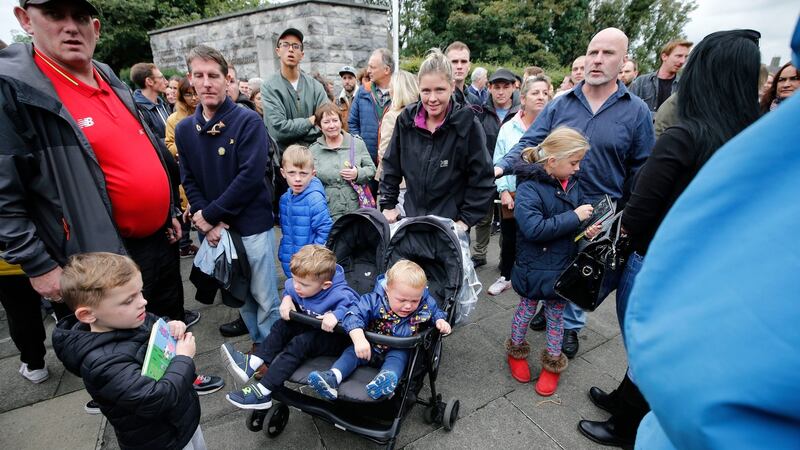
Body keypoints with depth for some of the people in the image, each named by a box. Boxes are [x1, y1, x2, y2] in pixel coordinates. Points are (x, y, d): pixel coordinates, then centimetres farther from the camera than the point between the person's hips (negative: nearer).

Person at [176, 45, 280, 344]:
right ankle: (257, 342, 37)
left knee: (265, 297, 3)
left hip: (252, 223, -5)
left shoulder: (249, 121, -9)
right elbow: (189, 181, 7)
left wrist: (209, 215, -14)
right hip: (214, 228, 5)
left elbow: (251, 176, -18)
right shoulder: (184, 129, 7)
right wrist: (208, 223, -8)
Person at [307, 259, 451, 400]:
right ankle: (333, 378, -37)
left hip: (399, 351, 0)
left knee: (399, 356, -32)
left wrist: (440, 321, -17)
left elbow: (436, 312, 7)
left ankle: (387, 379, -55)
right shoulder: (375, 301, -24)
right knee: (352, 352, -21)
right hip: (370, 347, 1)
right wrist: (359, 339, -47)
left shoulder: (426, 305, -15)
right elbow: (354, 315, -32)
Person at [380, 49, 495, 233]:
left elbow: (482, 179, -10)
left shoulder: (468, 124, -13)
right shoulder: (406, 119, -2)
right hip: (411, 219, 3)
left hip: (451, 224, -3)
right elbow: (391, 165, 8)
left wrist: (466, 220, -12)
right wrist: (388, 205, 5)